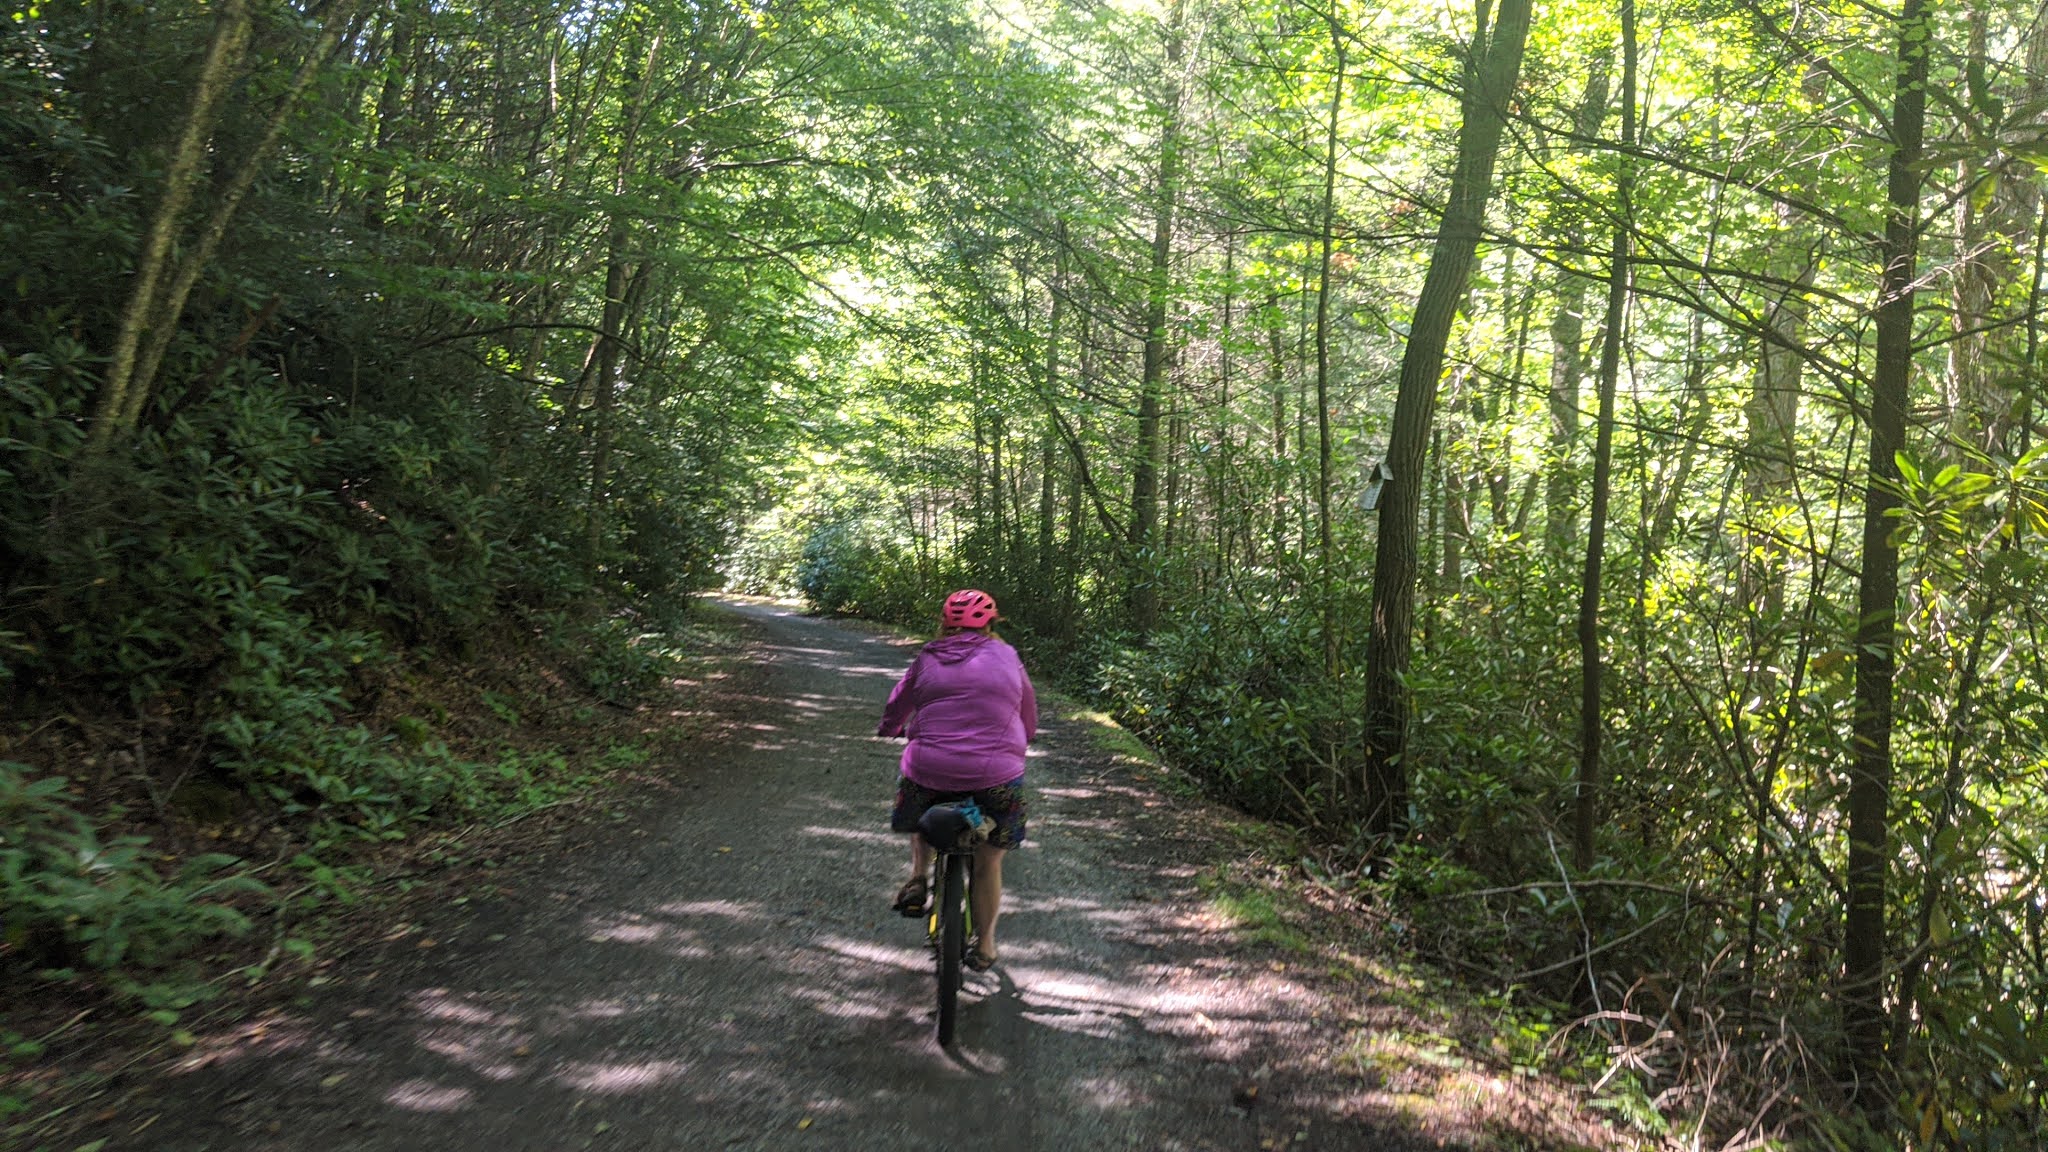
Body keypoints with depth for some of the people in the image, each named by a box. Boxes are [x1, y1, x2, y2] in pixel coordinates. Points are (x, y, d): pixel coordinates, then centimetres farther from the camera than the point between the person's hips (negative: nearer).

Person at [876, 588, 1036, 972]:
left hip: (930, 771, 1)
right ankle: (984, 944, 24)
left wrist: (889, 729, 38)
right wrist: (1014, 742, 34)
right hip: (996, 777, -1)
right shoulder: (1005, 657, 3)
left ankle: (918, 877, 22)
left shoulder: (927, 660, 4)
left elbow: (896, 708, 16)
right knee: (988, 864, 16)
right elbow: (1029, 721, 12)